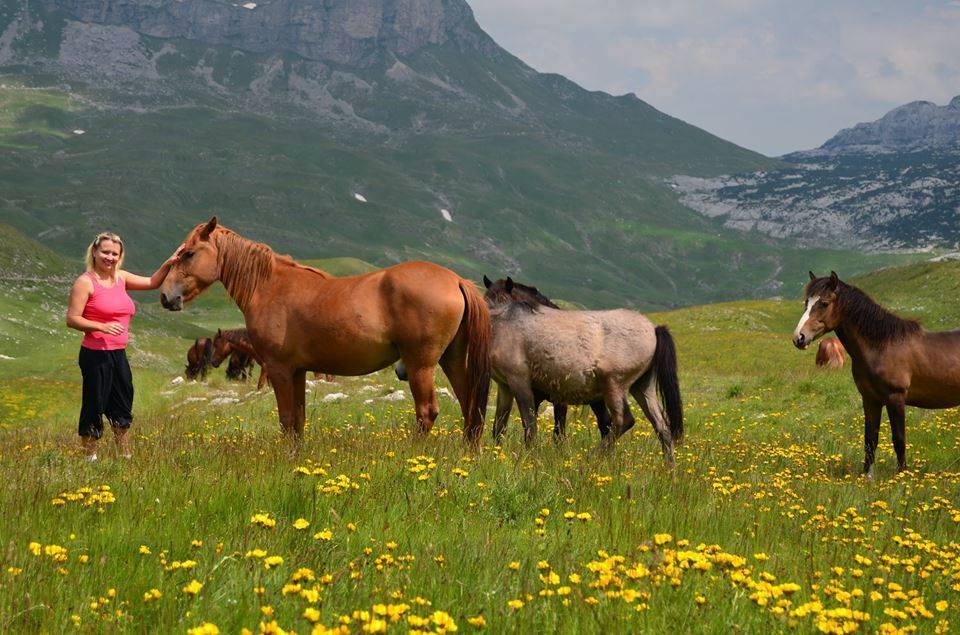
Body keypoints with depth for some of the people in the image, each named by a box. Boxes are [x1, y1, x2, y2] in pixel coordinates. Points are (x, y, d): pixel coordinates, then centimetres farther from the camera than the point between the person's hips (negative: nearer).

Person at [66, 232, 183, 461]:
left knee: (122, 405, 17)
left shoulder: (120, 277, 10)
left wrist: (168, 263, 3)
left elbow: (152, 283, 18)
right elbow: (72, 319, -15)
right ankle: (89, 456, 10)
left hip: (118, 354, 8)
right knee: (94, 406, -1)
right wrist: (103, 327, -25)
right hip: (96, 354, -8)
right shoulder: (85, 282, -11)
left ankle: (125, 455, 29)